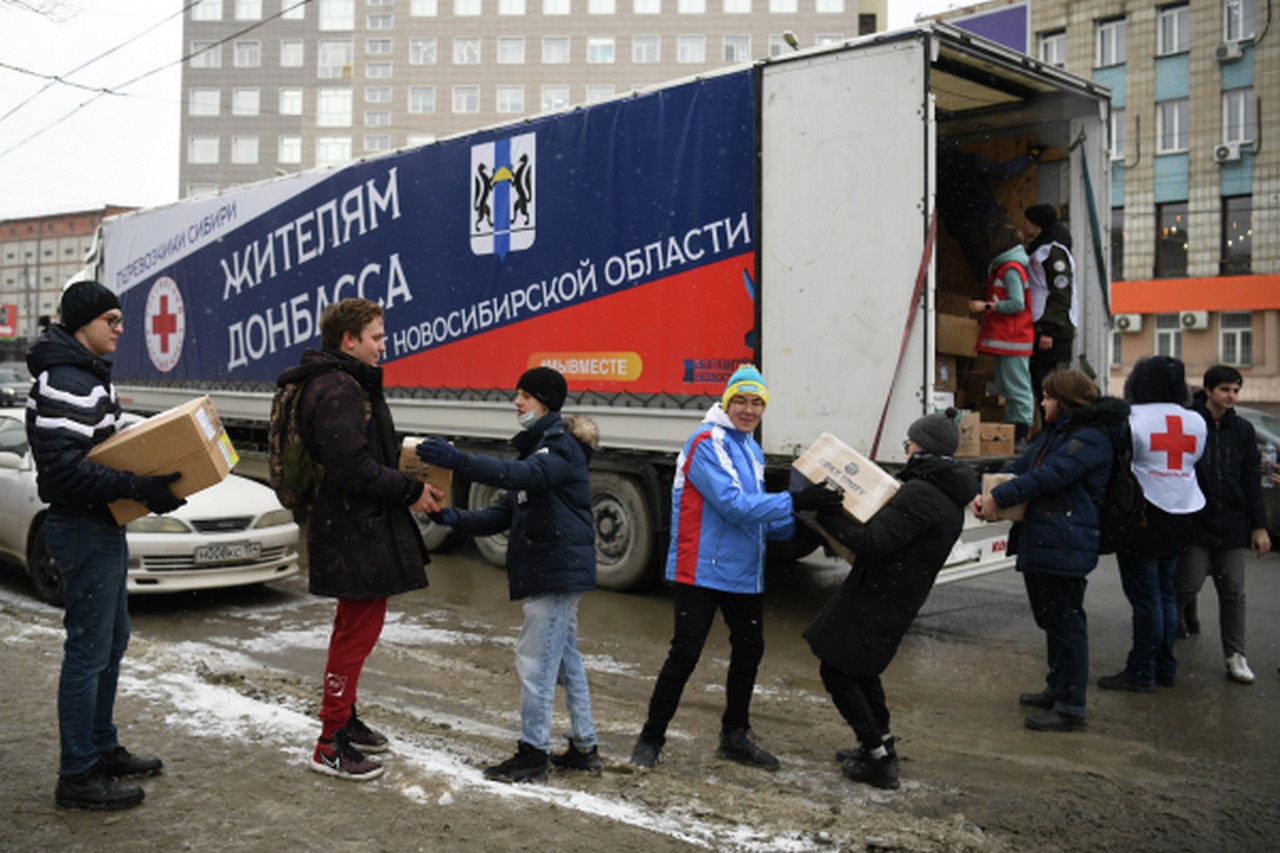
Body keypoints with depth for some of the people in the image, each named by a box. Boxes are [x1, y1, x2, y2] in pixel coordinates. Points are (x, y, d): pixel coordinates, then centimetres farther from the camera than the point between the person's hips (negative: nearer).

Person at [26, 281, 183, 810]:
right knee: (88, 651, -3)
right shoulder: (66, 382, -19)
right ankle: (77, 776, 6)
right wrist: (138, 488, -28)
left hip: (103, 525, 11)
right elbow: (63, 466, -27)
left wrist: (147, 480, 7)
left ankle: (103, 748, 31)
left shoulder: (88, 375, 14)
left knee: (112, 642, 18)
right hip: (83, 528, -11)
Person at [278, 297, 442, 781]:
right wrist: (410, 491, -18)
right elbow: (352, 467, -26)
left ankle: (344, 719, 35)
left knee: (355, 625, 20)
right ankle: (331, 745, 4)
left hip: (357, 527, 11)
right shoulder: (336, 391, -19)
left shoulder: (348, 384, 16)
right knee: (359, 630, -5)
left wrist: (409, 472, 8)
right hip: (356, 532, -11)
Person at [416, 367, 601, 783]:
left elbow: (526, 475, -34)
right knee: (566, 659, 16)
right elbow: (508, 512, 15)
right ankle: (584, 747, 25)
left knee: (535, 660, -6)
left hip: (558, 571, -10)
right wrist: (458, 519, -1)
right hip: (554, 572, 10)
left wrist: (459, 461, -42)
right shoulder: (539, 446, 18)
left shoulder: (563, 446, -12)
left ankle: (532, 755, 3)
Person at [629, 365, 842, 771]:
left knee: (749, 650, 15)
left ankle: (735, 735, 31)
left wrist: (802, 527, 5)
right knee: (685, 653, -4)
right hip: (702, 570, -9)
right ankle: (651, 738, 11)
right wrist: (795, 501, -24)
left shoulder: (752, 451, 15)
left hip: (744, 573, 9)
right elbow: (733, 505, -23)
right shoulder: (707, 443, -13)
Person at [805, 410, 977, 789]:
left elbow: (872, 542, -27)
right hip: (899, 602, 10)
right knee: (862, 669, 25)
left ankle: (879, 760, 4)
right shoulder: (951, 501, 11)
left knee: (837, 671, 1)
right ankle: (879, 748, 33)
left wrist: (827, 513, -23)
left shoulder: (918, 494, -21)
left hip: (875, 598, -10)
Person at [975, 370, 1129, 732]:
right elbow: (1020, 467, 13)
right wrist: (986, 495, -4)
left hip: (1066, 547, -10)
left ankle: (1071, 708, 4)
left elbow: (1049, 476, -22)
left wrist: (999, 498, -19)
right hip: (1039, 543, 10)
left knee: (1066, 623, -4)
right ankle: (1057, 689, 34)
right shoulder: (1052, 433, 18)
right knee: (1051, 620, 20)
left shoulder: (1091, 438, -13)